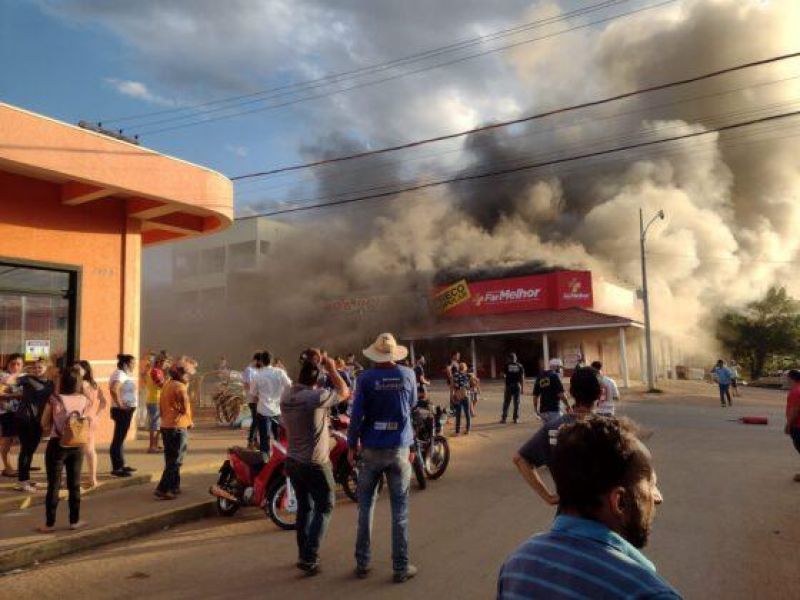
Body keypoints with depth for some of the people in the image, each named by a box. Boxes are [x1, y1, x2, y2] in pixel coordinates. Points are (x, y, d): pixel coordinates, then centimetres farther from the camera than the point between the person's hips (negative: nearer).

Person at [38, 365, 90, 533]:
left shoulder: (54, 399, -12)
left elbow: (44, 425, -2)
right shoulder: (84, 400, -5)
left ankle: (50, 523, 14)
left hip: (57, 445, -2)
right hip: (77, 446, 2)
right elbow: (89, 423, 6)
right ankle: (74, 520, 20)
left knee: (54, 485, 7)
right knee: (74, 484, 12)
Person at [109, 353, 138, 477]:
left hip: (126, 410, 10)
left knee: (121, 438, 17)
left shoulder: (124, 374, 13)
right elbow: (113, 389, -33)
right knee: (118, 438, -5)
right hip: (122, 411, -10)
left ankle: (121, 465, 27)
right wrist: (119, 404, -26)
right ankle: (116, 468, 0)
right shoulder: (120, 374, -16)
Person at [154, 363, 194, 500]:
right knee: (175, 462, -4)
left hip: (165, 426, 9)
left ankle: (174, 486, 25)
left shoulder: (167, 385, 13)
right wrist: (189, 422, -1)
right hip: (178, 427, -9)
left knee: (170, 460, 17)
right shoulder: (180, 387, -14)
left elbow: (161, 407, 18)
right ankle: (162, 489, -7)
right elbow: (185, 409, -16)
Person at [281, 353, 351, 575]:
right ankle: (309, 558, 3)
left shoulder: (286, 396, -2)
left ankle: (303, 554, 28)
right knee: (324, 508, 8)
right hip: (315, 464, -7)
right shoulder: (317, 397, -23)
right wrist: (332, 369, -1)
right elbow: (344, 392, -9)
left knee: (304, 507, 20)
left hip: (293, 461, 7)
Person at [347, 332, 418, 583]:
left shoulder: (366, 378, -9)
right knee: (399, 510, 7)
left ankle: (362, 563, 21)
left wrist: (351, 445, 2)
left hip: (371, 450, 0)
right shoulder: (408, 375, -3)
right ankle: (400, 567, 13)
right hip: (400, 449, 1)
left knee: (366, 506, 13)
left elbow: (356, 414, -8)